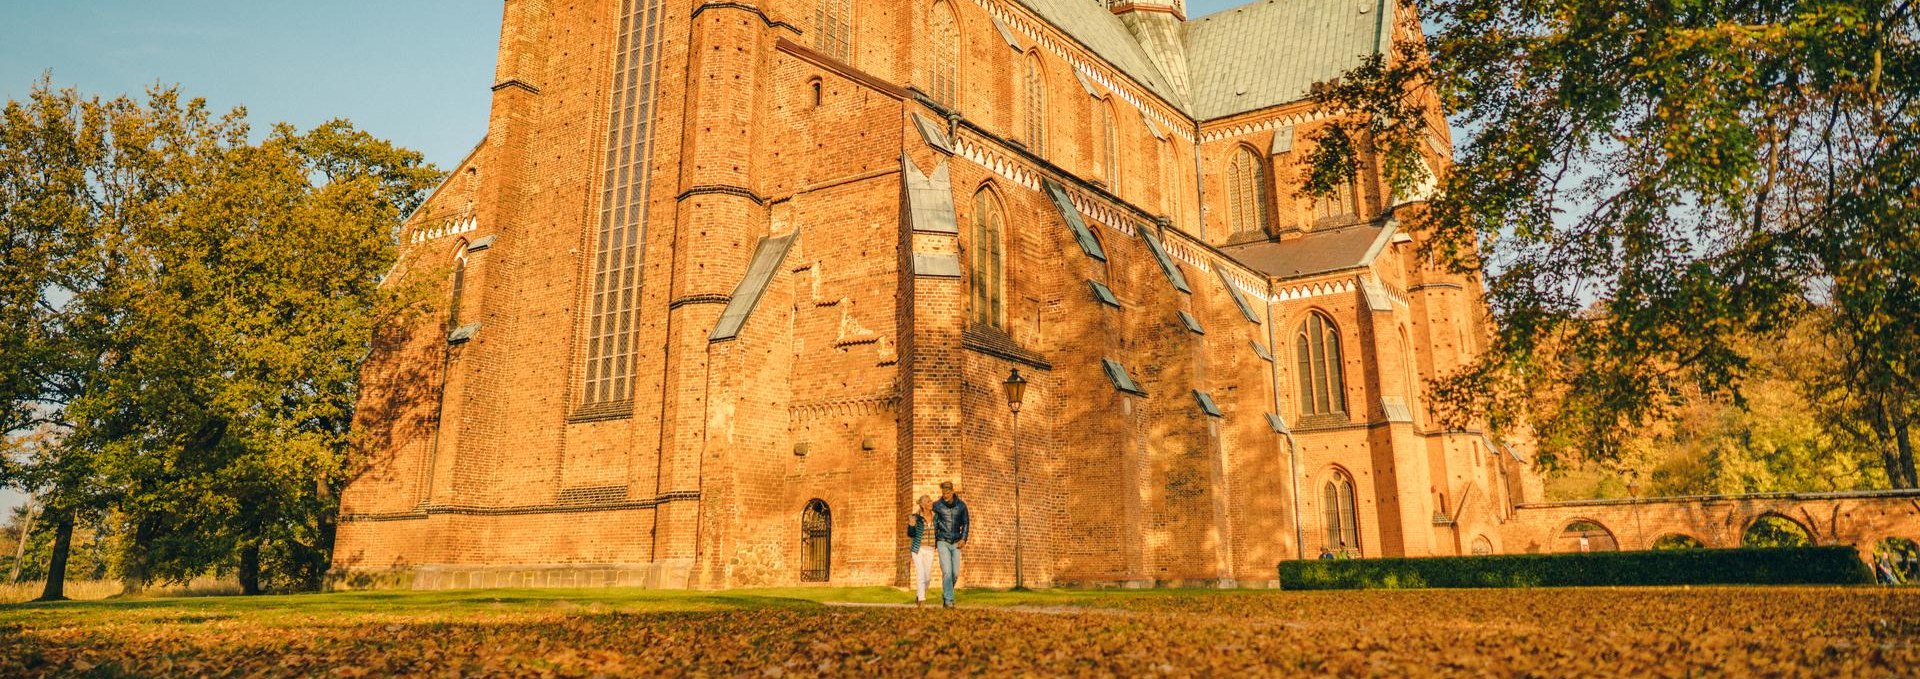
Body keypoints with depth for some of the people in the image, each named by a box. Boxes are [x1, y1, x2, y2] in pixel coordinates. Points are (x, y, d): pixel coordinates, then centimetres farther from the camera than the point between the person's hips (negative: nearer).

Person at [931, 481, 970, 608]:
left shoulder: (961, 505, 0)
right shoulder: (937, 506, -6)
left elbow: (966, 523, 9)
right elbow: (934, 523, 6)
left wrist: (963, 539, -2)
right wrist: (934, 540, 6)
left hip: (956, 543, 3)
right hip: (943, 542, -3)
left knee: (955, 573, 3)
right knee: (946, 572, -13)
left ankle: (945, 595, 25)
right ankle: (948, 600, -10)